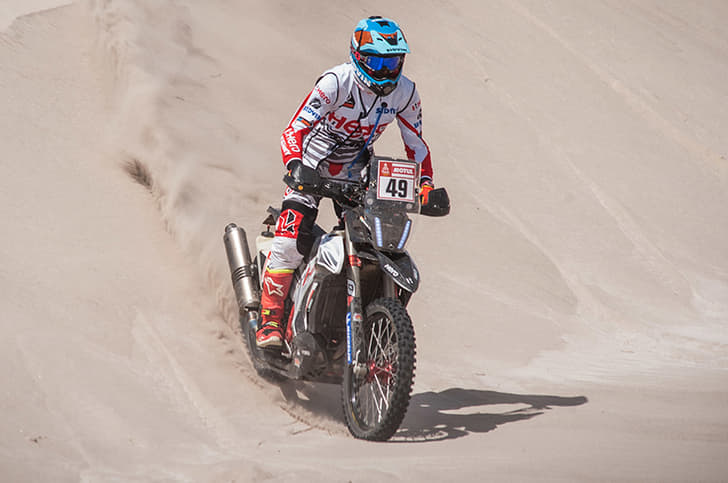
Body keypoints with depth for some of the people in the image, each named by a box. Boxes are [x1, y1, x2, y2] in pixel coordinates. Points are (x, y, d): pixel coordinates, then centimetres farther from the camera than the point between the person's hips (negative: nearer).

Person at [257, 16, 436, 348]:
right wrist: (295, 166, -43)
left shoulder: (404, 93, -8)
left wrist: (426, 184, -9)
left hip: (356, 171, 5)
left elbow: (415, 144, 4)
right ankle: (270, 319, -17)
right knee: (291, 239, -21)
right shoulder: (336, 82, -23)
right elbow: (294, 129, -26)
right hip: (314, 163, -4)